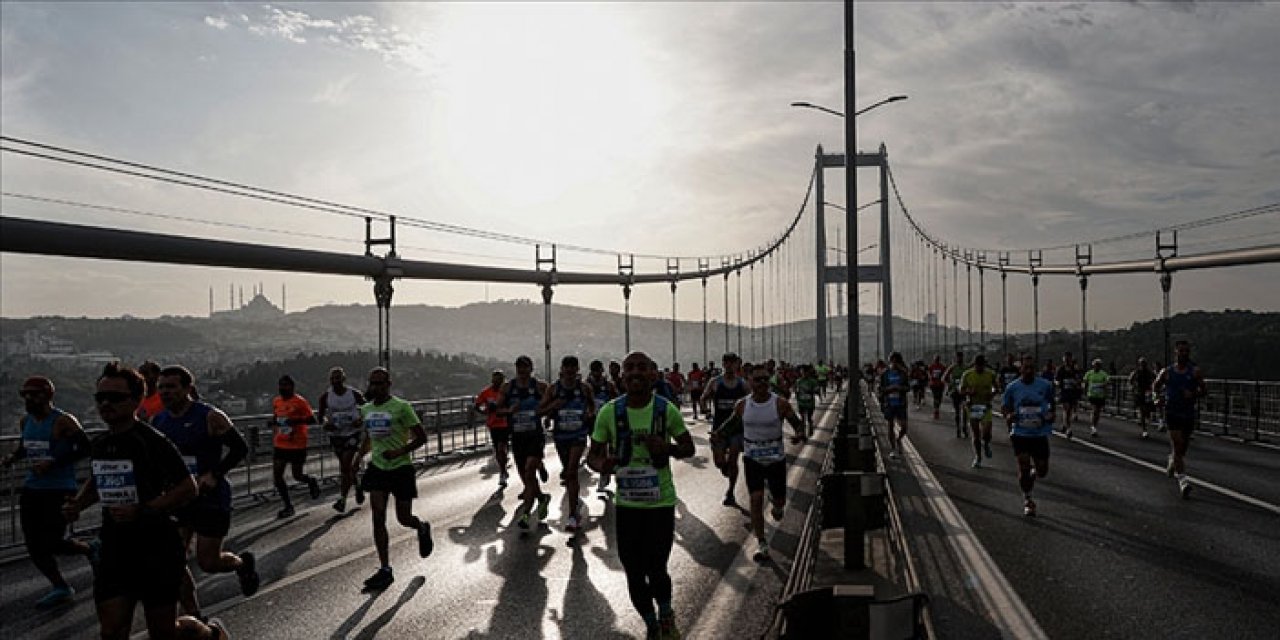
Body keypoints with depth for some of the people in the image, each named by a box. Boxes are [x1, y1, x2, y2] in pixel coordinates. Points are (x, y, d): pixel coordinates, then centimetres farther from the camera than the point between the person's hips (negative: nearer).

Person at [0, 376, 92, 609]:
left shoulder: (63, 421, -13)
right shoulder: (26, 421, 9)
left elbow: (85, 448, -14)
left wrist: (53, 463, -20)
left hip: (59, 491, -7)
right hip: (32, 489, 7)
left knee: (52, 543, -9)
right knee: (34, 546, 5)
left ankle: (90, 550, 21)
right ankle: (60, 587, 20)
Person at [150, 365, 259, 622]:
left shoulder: (210, 417, -12)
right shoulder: (157, 421, 5)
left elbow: (240, 448, -9)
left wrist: (214, 475, -19)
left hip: (211, 498, -5)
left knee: (208, 562, 0)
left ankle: (243, 563, 34)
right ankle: (194, 618, 16)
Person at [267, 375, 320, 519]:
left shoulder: (300, 402, -13)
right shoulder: (276, 401, 6)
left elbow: (312, 419, -13)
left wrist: (297, 421, -28)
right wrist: (273, 422, 0)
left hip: (297, 445, -5)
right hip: (280, 444, 5)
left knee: (297, 475, 4)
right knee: (277, 476, -2)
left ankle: (311, 482, 40)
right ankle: (288, 506, 11)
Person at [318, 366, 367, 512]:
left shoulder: (354, 394, -9)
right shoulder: (325, 396, -5)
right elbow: (320, 415, 5)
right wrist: (325, 422, -17)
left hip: (352, 433, -3)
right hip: (336, 434, 3)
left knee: (345, 465, -12)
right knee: (346, 466, 14)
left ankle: (342, 499, -8)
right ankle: (357, 486, 40)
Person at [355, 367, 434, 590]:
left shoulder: (401, 407, -11)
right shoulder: (365, 409, 7)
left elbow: (421, 437, -10)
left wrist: (400, 451, -22)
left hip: (401, 467, -4)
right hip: (377, 468, 4)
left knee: (404, 519, 3)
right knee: (378, 517, -5)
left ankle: (423, 528, 40)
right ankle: (385, 570, 1)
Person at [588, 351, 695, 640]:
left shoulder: (666, 410, -8)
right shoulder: (609, 412, -7)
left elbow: (689, 448, 4)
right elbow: (594, 454, 1)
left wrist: (668, 448, -18)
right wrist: (601, 464, -23)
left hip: (661, 502, -1)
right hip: (626, 504, 2)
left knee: (656, 570, -1)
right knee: (634, 573, 10)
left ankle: (666, 615, 34)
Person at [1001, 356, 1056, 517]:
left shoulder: (1046, 385, -2)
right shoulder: (1012, 387, -3)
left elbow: (1053, 404, 13)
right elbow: (1004, 407, 7)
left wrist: (1052, 415, -7)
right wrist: (1008, 416, -14)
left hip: (1040, 433, 1)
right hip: (1020, 433, -1)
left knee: (1042, 471, 5)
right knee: (1023, 467, -7)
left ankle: (1034, 471, 43)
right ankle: (1027, 500, 13)